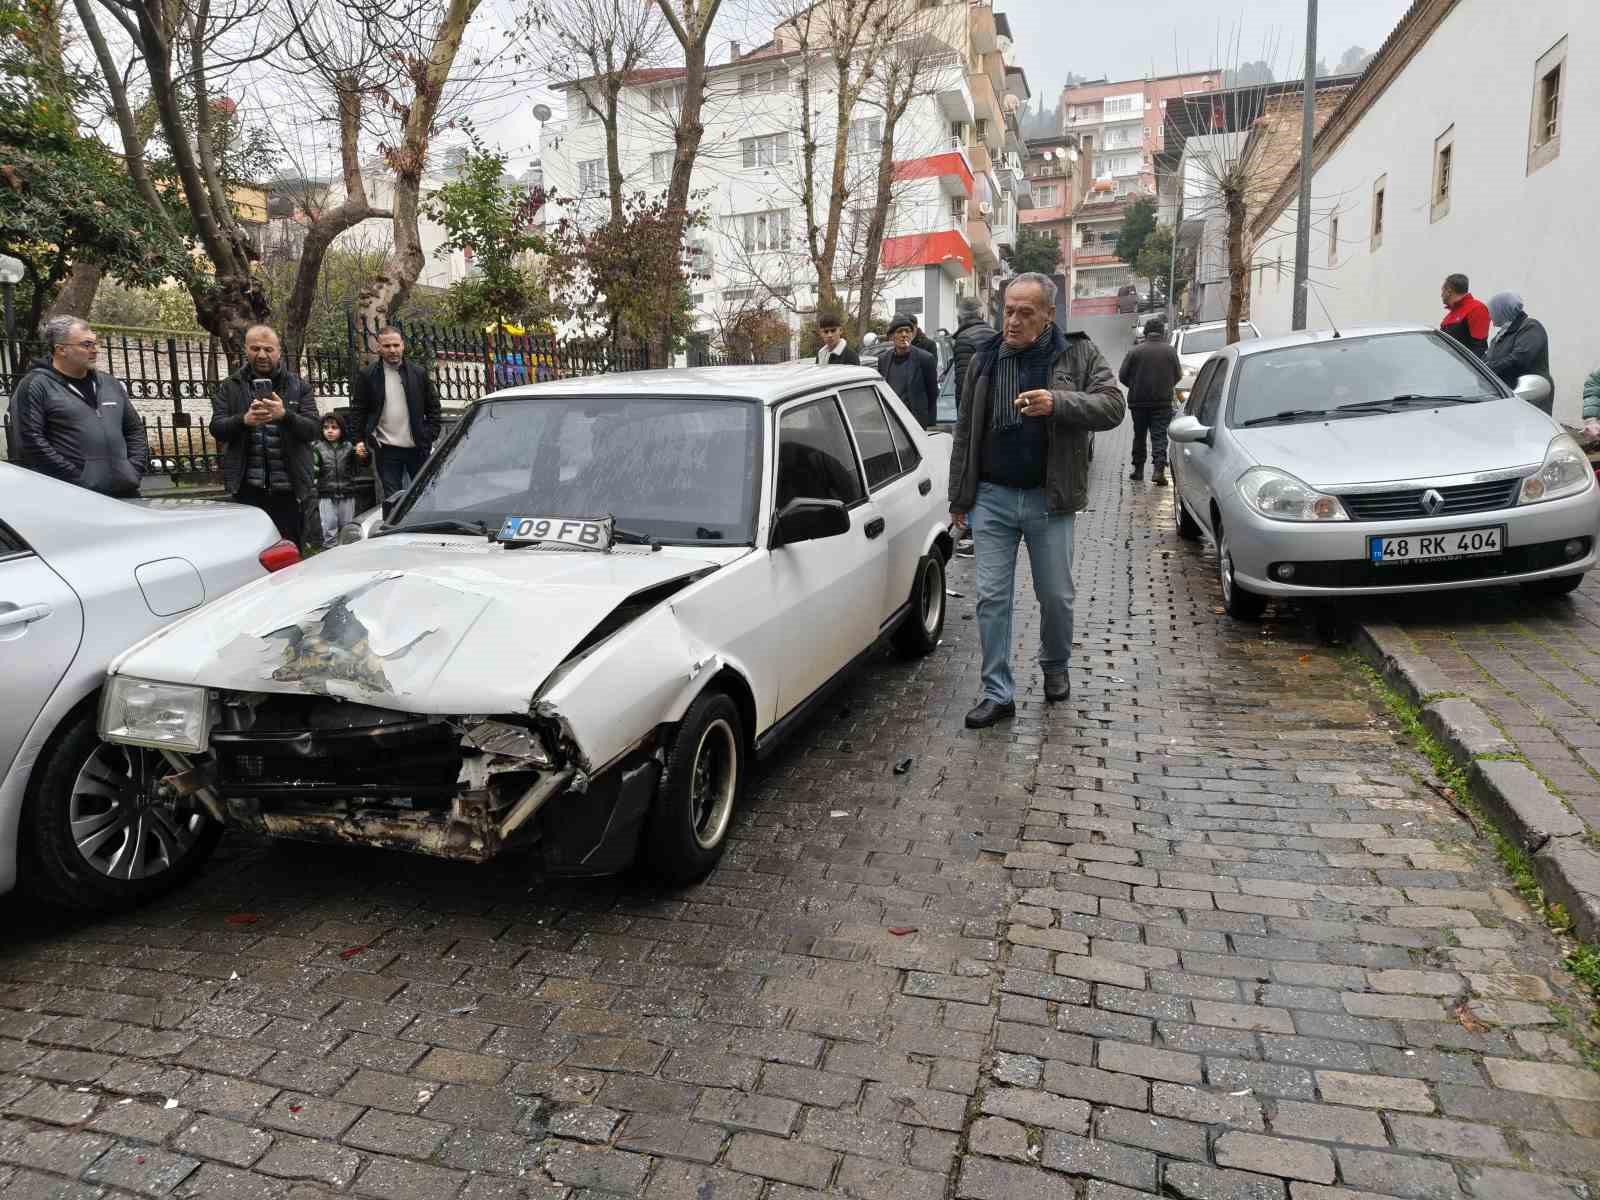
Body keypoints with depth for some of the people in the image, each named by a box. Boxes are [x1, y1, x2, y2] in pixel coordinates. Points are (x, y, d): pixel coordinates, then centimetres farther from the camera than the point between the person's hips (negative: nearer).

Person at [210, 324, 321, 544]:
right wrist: (244, 420, -19)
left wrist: (285, 415, -21)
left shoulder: (299, 387, 9)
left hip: (288, 489, 0)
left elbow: (314, 429, -2)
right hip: (247, 489, 0)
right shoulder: (230, 387, 11)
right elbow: (216, 428, 1)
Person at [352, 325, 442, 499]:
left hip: (417, 447, 1)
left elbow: (433, 407, 9)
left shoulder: (419, 373, 6)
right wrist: (363, 439, -3)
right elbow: (358, 412, 4)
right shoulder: (367, 376, 1)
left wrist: (430, 436, 1)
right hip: (387, 449, -1)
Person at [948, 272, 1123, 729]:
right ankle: (998, 694, 9)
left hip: (1050, 501, -1)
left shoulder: (1078, 355, -1)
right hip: (992, 498, 2)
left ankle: (1055, 667, 37)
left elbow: (1113, 405, -11)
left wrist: (1059, 403, -28)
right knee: (992, 598, 1)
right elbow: (965, 434, 9)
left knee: (1056, 596, 11)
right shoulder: (985, 360, 6)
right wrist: (959, 498, 8)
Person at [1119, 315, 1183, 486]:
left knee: (1139, 436, 12)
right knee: (1159, 436, -1)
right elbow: (1178, 375, 6)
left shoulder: (1135, 351, -4)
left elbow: (1122, 376, -3)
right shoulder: (1170, 351, -1)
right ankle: (1159, 469, -16)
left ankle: (1138, 469, 18)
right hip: (1163, 402, 0)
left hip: (1138, 401, 0)